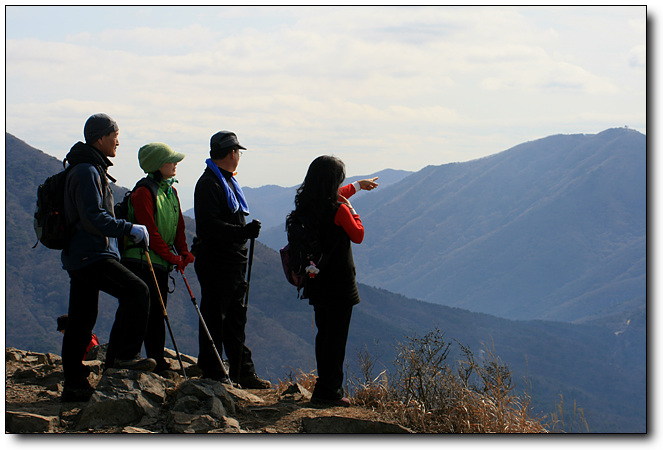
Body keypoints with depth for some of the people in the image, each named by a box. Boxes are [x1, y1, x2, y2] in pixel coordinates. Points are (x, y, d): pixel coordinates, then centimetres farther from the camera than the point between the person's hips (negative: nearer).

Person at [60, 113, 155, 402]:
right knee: (136, 291, -17)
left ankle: (74, 385, 12)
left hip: (79, 257, 11)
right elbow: (94, 218, -21)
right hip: (92, 256, -11)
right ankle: (124, 355, -15)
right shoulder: (87, 172, -13)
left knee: (80, 322, 10)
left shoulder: (89, 169, 21)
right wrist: (129, 229, -14)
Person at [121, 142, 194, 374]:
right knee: (144, 313, -10)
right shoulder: (144, 191, -13)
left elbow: (178, 225, 17)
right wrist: (173, 258, -14)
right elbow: (150, 231, -17)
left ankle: (157, 361, 15)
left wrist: (184, 252, 1)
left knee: (158, 314, 10)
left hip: (161, 264, 8)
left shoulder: (171, 190, 14)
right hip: (141, 261, -8)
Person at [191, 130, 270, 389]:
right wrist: (244, 231, -28)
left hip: (234, 261, 10)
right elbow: (210, 226, -24)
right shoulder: (209, 184, -14)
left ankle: (242, 372, 18)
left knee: (235, 317, 13)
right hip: (215, 261, -10)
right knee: (214, 318, -4)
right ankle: (212, 374, 2)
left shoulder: (228, 181, 19)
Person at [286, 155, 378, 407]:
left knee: (324, 333, 18)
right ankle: (329, 391, 1)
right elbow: (358, 235, -5)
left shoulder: (307, 205, 3)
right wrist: (351, 210, 5)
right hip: (339, 282, -8)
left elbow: (334, 195, 25)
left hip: (316, 281, 8)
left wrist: (358, 185, 40)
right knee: (337, 335, -1)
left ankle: (325, 388, 25)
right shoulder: (339, 210, -20)